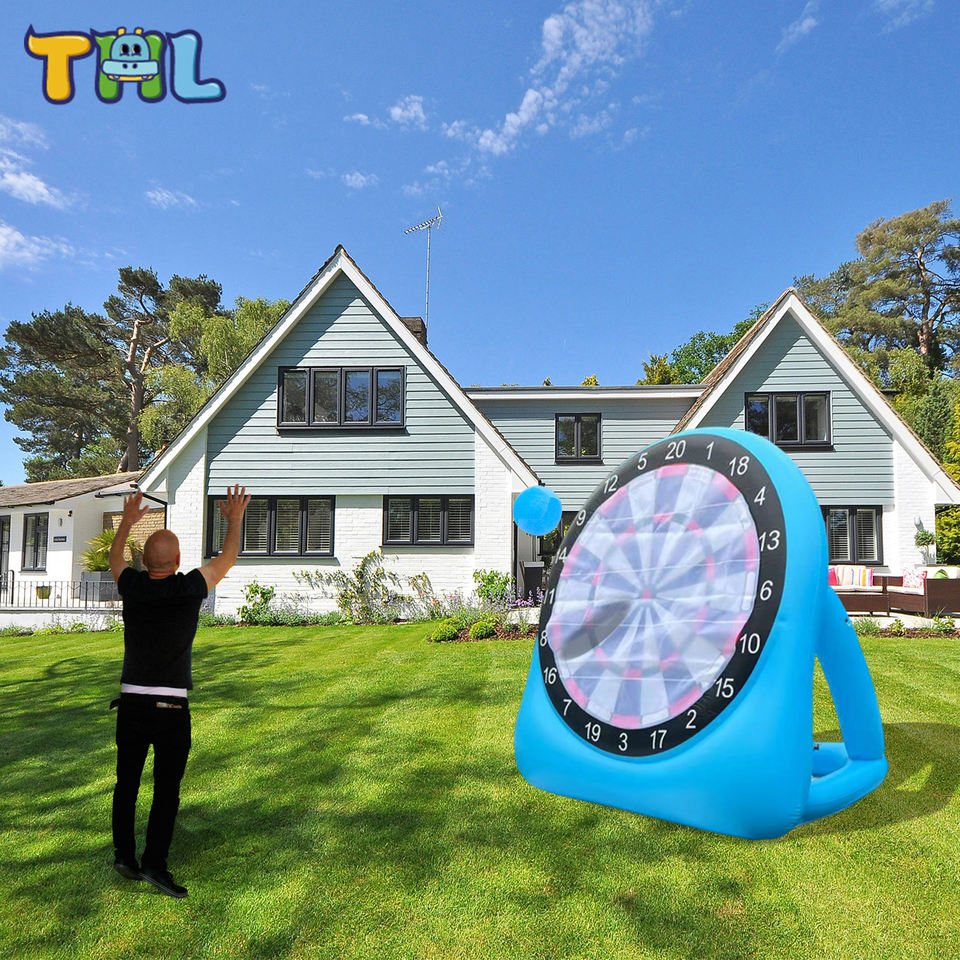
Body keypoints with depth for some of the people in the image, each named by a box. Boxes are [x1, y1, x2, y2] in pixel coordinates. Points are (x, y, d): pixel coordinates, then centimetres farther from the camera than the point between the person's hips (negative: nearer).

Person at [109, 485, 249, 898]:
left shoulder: (133, 587, -4)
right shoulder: (188, 589, -13)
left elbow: (115, 558, 20)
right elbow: (226, 560, 3)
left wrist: (127, 520, 34)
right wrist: (235, 520, 17)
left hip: (131, 703, 4)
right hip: (171, 709, -3)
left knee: (126, 783, 16)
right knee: (166, 788, 4)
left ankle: (124, 854, 21)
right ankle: (154, 863, 3)